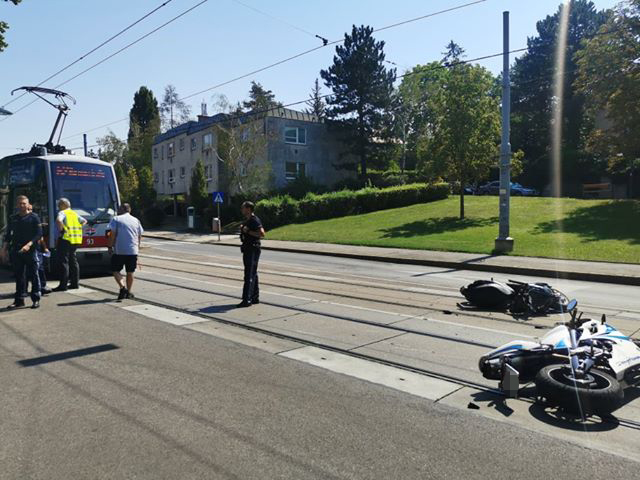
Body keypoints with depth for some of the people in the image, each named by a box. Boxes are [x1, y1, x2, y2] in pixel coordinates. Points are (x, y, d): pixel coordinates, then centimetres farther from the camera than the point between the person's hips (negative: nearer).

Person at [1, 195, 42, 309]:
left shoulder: (34, 217, 0)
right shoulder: (13, 218, 14)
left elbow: (39, 234, -7)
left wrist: (28, 245, -18)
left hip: (30, 250, -4)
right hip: (16, 250, 4)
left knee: (33, 275, -1)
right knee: (19, 276, 8)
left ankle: (36, 299, 6)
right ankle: (19, 300, 14)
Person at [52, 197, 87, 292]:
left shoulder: (62, 213, -7)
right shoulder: (74, 214, 16)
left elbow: (58, 220, -27)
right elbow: (84, 221, 26)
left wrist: (61, 229, -14)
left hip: (65, 239, -8)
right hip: (75, 240, 8)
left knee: (63, 262, -5)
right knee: (73, 261, 14)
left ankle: (63, 285, -5)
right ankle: (75, 283, 17)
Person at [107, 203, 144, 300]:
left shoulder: (116, 219, -1)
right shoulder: (136, 220, 11)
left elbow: (112, 234, -7)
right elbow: (140, 235, 14)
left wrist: (110, 247, 2)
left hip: (119, 250, -3)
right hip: (133, 251, 4)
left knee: (115, 270, 7)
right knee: (130, 272, 11)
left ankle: (123, 287, -12)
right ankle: (128, 292, 17)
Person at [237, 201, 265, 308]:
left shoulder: (255, 220, -13)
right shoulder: (246, 220, 17)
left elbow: (262, 234, -25)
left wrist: (248, 231, -20)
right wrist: (242, 229, 11)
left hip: (253, 250, -10)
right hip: (247, 249, 10)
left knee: (249, 275, -9)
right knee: (253, 274, 14)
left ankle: (247, 300, -8)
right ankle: (255, 298, 21)